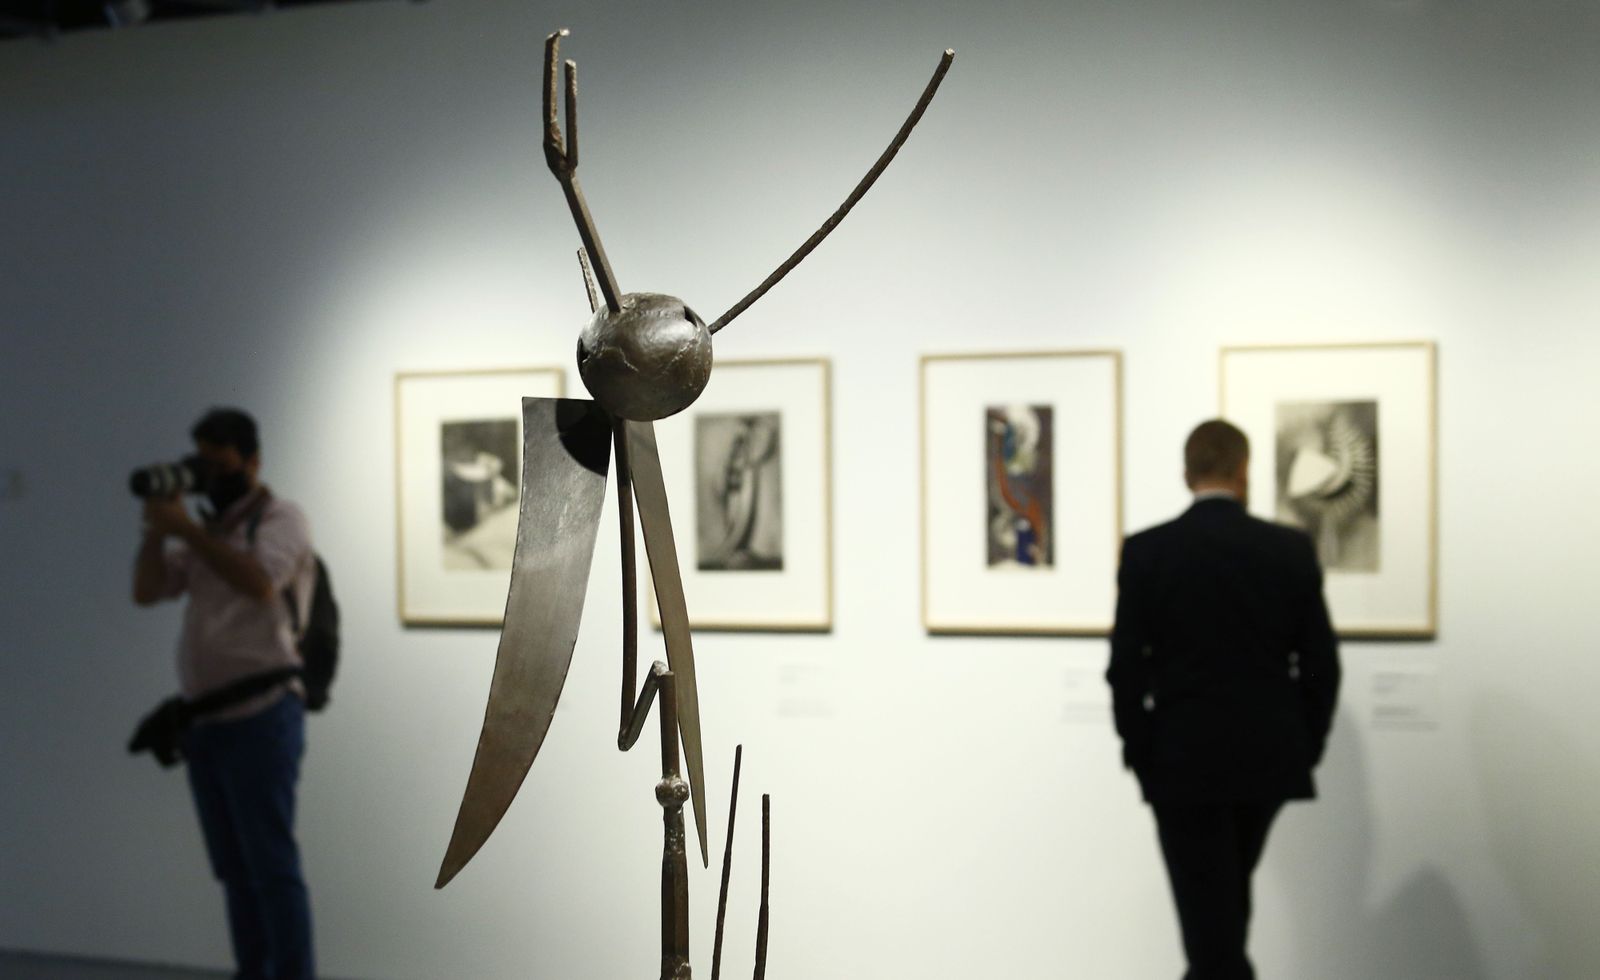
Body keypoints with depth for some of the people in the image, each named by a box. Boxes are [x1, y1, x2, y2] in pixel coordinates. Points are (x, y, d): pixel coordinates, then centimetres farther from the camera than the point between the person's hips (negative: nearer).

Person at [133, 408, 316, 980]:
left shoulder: (280, 518, -3)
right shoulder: (204, 532, 18)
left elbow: (259, 579, -22)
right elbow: (146, 591, 11)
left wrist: (185, 530, -17)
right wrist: (156, 525, 1)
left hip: (261, 717, -7)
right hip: (206, 721, 7)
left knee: (272, 865, -7)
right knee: (235, 868, 11)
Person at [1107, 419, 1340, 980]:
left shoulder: (1146, 551, -8)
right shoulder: (1292, 549, -2)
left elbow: (1126, 666, -8)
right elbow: (1321, 663, 0)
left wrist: (1139, 753, 4)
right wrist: (1305, 748, 12)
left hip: (1183, 758, -3)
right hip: (1269, 755, 4)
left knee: (1209, 908, 2)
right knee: (1227, 898, 23)